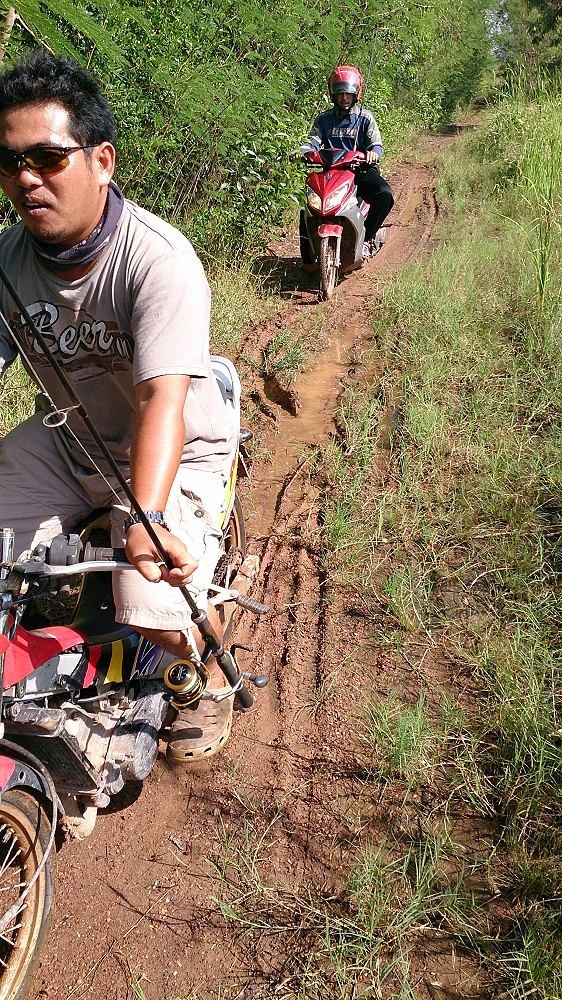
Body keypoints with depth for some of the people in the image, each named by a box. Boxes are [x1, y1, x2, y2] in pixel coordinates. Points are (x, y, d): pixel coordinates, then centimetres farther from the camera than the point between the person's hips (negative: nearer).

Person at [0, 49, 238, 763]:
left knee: (160, 616, -21)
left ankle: (211, 676, 16)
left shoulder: (158, 260, -26)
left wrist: (145, 518, -51)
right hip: (66, 441, 6)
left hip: (171, 457, -5)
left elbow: (163, 396, -37)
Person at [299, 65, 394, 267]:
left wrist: (373, 152, -28)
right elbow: (313, 141, 2)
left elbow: (376, 143, -2)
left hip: (361, 169, -1)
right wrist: (302, 151, -22)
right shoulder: (324, 119, 15)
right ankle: (307, 256, -13)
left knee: (385, 194, -31)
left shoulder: (365, 117, 7)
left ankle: (367, 236, -13)